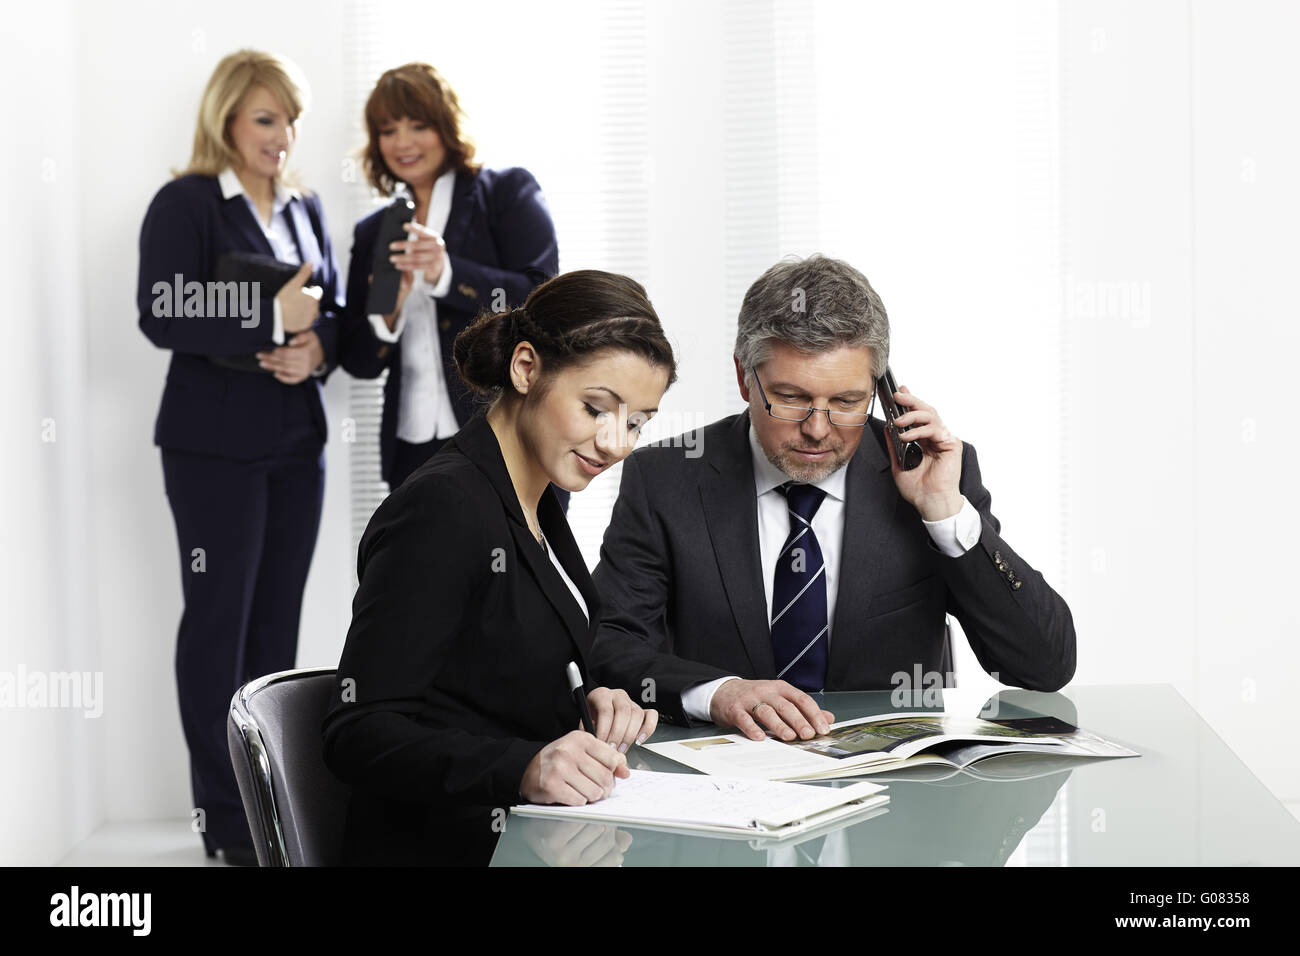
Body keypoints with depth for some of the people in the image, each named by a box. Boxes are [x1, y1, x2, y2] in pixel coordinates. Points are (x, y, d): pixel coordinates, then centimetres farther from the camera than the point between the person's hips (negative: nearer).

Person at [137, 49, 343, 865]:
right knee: (219, 617, 0)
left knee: (279, 618, 9)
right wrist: (273, 316, -17)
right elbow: (162, 316, -16)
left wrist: (318, 346, -8)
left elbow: (336, 310, 15)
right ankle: (224, 816, 9)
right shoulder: (185, 204, -6)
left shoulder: (306, 210, 13)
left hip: (297, 440, 6)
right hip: (216, 445, -6)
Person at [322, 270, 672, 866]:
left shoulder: (535, 502, 15)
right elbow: (357, 734, -20)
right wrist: (523, 767, -34)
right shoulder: (440, 509, -14)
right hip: (444, 849, -9)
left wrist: (595, 704, 1)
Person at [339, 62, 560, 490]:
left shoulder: (508, 192, 4)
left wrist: (447, 273, -22)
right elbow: (359, 362, 12)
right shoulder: (372, 232, 16)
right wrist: (385, 319, -11)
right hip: (416, 453, 4)